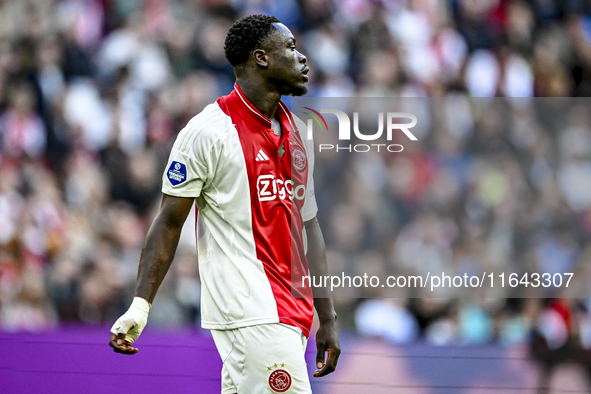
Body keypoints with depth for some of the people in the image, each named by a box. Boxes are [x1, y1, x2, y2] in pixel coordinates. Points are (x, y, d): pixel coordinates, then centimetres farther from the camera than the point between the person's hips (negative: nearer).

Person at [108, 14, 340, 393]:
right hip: (252, 316, -7)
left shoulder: (298, 133, 16)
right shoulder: (209, 131, -6)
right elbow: (169, 223, -5)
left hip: (291, 315, 7)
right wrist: (140, 305, -12)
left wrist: (327, 319, 19)